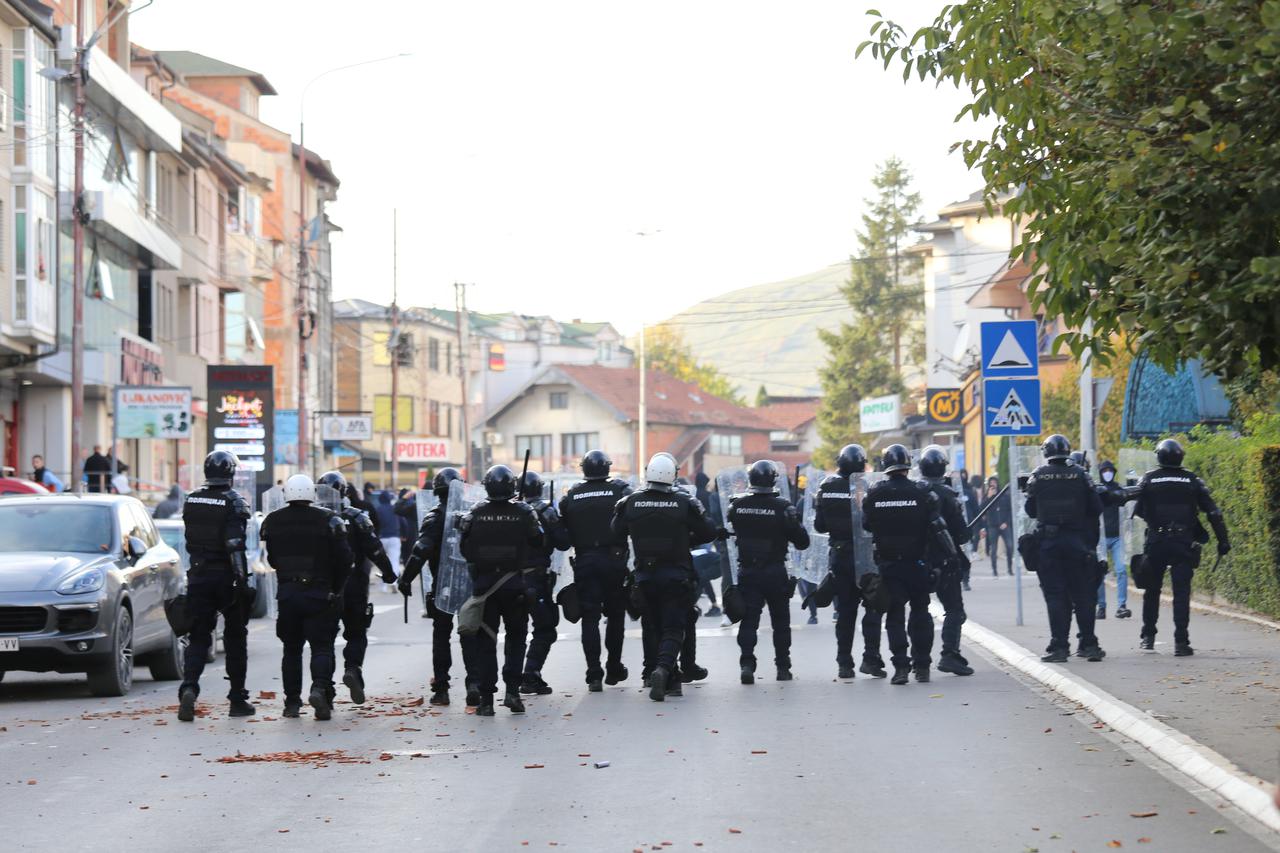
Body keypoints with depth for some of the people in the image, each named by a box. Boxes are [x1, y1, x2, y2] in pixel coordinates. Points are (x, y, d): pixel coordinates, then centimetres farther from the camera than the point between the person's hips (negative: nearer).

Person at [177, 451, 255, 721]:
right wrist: (242, 581, -19)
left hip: (198, 577, 4)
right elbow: (235, 545, -20)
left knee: (198, 637, 4)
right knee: (235, 639, 9)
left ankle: (189, 688, -20)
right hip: (227, 578, -4)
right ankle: (238, 700, 14)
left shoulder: (191, 501, 5)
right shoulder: (234, 503, -12)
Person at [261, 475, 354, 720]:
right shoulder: (329, 520, -7)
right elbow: (345, 559, -7)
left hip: (286, 594, 3)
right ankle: (320, 688, -23)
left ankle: (292, 702, 12)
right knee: (322, 646, 1)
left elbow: (272, 560, 11)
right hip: (319, 594, -3)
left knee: (291, 648, 14)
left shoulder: (273, 522, 2)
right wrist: (335, 587, 7)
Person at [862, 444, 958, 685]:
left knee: (895, 615, 4)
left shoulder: (874, 495, -4)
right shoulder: (922, 493, -8)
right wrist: (951, 555, -3)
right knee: (920, 613, 13)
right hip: (917, 563, 0)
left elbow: (864, 527, 5)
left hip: (888, 565, 0)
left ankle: (900, 666, -8)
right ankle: (922, 666, 12)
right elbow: (938, 528, -10)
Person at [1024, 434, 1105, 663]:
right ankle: (1088, 643, 8)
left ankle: (1059, 646, -3)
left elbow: (1030, 510, 3)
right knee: (1083, 594, 8)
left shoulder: (1038, 476, -3)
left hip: (1047, 541, -1)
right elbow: (1096, 508, -1)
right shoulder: (1079, 474, -2)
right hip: (1077, 540, 1)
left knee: (1055, 595, 2)